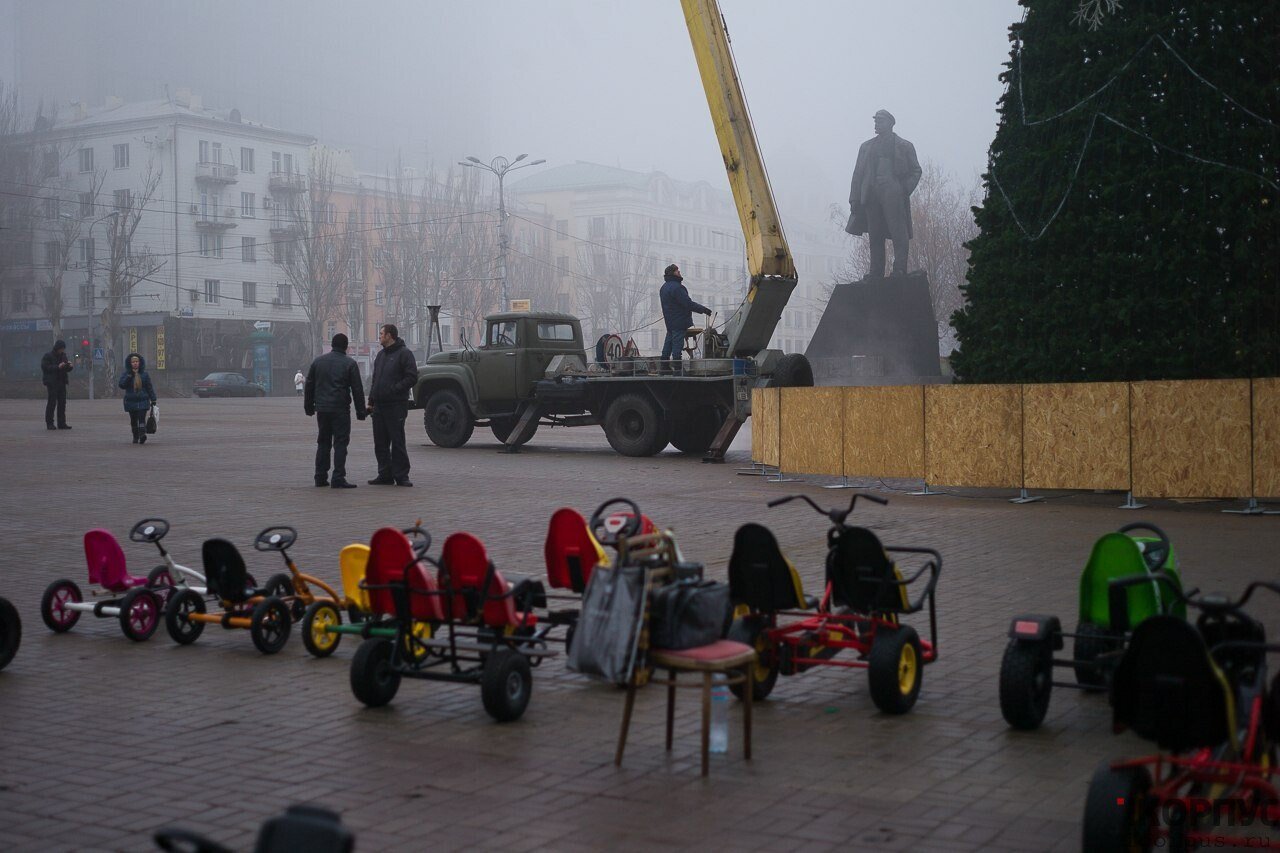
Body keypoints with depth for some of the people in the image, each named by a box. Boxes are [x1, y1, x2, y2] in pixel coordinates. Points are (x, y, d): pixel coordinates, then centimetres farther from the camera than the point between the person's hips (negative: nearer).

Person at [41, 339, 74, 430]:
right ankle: (49, 423, -1)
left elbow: (67, 369, 19)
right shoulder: (47, 356, -6)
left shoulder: (63, 356, 14)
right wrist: (58, 367, -24)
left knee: (62, 403, 6)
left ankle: (62, 423, 10)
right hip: (52, 383, -7)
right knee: (52, 402, -7)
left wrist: (70, 366, -5)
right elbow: (45, 367, -17)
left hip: (62, 382, 7)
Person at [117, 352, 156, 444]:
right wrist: (129, 376, -19)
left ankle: (142, 435, -28)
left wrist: (153, 400, 5)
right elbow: (121, 384, -11)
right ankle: (135, 437, 19)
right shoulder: (126, 374, 3)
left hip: (143, 401, -1)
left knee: (142, 418, -16)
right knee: (133, 420, 8)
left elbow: (149, 387, 8)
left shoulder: (144, 374, 4)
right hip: (131, 401, 1)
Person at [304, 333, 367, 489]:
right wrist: (360, 411, 1)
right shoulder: (349, 363, -3)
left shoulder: (318, 361, 10)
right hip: (340, 409, -5)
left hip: (322, 409, 5)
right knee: (340, 443, -4)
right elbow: (357, 389, -4)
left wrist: (309, 407, 22)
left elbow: (309, 386, 14)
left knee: (323, 443, 14)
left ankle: (320, 477, 13)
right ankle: (338, 478, -10)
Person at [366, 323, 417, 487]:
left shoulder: (404, 353, -5)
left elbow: (412, 378, -12)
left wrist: (394, 389, -18)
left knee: (397, 442, -5)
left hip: (396, 406, -8)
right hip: (379, 406, 8)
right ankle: (385, 475, 14)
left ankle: (401, 476, 0)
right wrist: (371, 401, 14)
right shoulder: (381, 354, 19)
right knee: (380, 443, 8)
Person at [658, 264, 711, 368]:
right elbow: (688, 303, -21)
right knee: (677, 344, -8)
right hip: (679, 321, -10)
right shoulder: (676, 287, -18)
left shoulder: (664, 287, 15)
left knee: (668, 343, 15)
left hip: (669, 321, 10)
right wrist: (704, 309, -16)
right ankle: (677, 367, -8)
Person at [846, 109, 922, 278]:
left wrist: (905, 190, -6)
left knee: (899, 234, -12)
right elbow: (858, 174, 15)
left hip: (894, 196, -3)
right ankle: (876, 273, 4)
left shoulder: (904, 146, 12)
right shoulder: (866, 147, 20)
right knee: (875, 237, 2)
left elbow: (916, 171, 10)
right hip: (872, 197, 4)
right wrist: (855, 199, 5)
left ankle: (900, 270, -14)